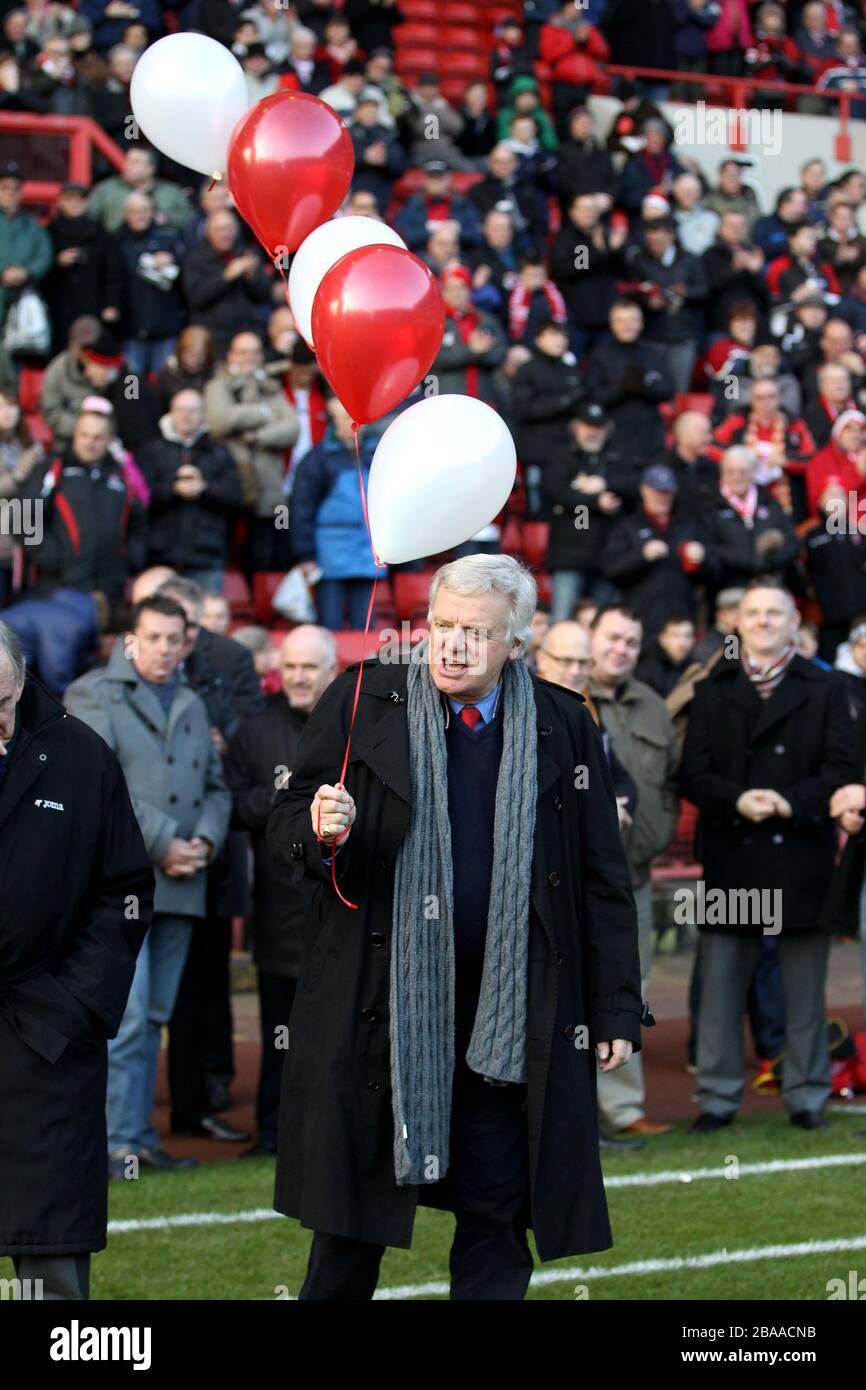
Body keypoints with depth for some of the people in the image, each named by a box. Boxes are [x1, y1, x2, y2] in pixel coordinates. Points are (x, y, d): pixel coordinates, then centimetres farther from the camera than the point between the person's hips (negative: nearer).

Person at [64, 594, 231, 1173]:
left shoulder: (192, 705, 20)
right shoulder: (93, 696, 0)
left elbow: (217, 787, 20)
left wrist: (204, 841, 0)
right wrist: (162, 843, -14)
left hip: (180, 885, 6)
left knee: (154, 1017, 9)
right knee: (125, 1016, -11)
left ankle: (140, 1134, 14)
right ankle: (117, 1142, -7)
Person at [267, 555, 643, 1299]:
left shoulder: (566, 727, 2)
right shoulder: (360, 703, 0)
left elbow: (603, 881, 5)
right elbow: (286, 821, 3)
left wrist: (616, 1010, 2)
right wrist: (321, 833, -22)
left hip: (509, 1021, 1)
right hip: (378, 1008, -1)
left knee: (495, 1221, 7)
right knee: (354, 1219, 8)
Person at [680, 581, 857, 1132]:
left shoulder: (824, 688, 7)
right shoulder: (713, 689, 10)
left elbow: (843, 770, -2)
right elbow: (694, 773, 2)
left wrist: (792, 801, -16)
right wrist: (737, 800, -16)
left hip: (802, 854, -1)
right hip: (731, 855, 1)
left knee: (805, 983, 5)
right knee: (721, 982, 2)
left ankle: (808, 1092, 13)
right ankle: (719, 1094, 9)